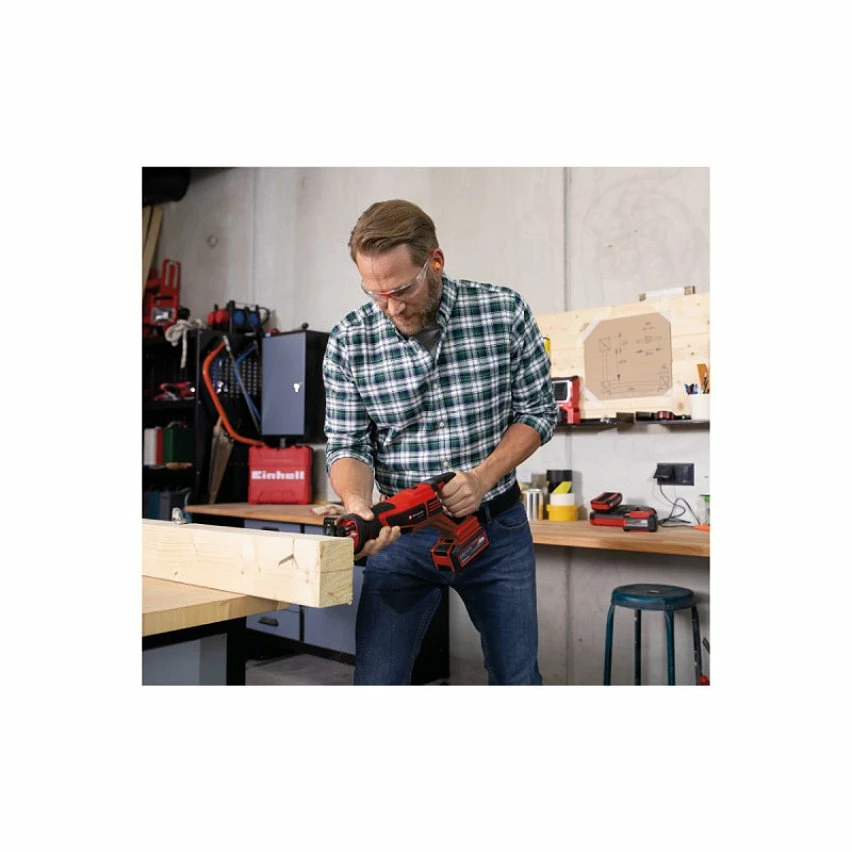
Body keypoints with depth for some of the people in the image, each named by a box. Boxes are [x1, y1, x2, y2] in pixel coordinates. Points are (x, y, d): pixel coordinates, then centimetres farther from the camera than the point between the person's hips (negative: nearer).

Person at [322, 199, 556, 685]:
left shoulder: (506, 313, -10)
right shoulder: (348, 343, -9)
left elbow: (539, 412, -3)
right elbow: (349, 444, -6)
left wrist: (482, 478, -18)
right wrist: (358, 504, -27)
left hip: (497, 525, 1)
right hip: (402, 533, 0)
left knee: (518, 677, 13)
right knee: (377, 681, 3)